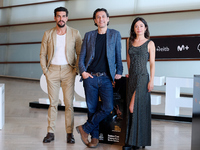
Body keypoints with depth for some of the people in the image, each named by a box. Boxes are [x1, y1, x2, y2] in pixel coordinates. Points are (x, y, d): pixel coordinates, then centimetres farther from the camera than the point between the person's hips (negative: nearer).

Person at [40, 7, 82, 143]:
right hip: (52, 71, 1)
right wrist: (45, 70, 0)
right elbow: (43, 54, 9)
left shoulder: (75, 33, 3)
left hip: (68, 71, -1)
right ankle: (50, 132, 8)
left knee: (69, 103, -1)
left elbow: (80, 53, 3)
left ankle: (70, 133, 5)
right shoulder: (48, 34, 7)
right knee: (53, 103, 3)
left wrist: (76, 70, -5)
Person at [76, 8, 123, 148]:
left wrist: (119, 72, 2)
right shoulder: (89, 36, 10)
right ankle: (95, 137, 18)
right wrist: (82, 71, -3)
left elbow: (118, 55, 10)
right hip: (90, 77, 1)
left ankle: (85, 128, 4)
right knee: (92, 108, 4)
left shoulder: (115, 34, 8)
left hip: (106, 78, 0)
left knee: (108, 107, -13)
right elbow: (82, 56, 11)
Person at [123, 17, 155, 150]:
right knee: (133, 109, 6)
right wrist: (131, 72, 15)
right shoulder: (131, 43, 12)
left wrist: (151, 81, -10)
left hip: (143, 78, -5)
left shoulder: (150, 43, -1)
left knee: (136, 107, -8)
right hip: (132, 78, 5)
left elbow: (152, 63, -4)